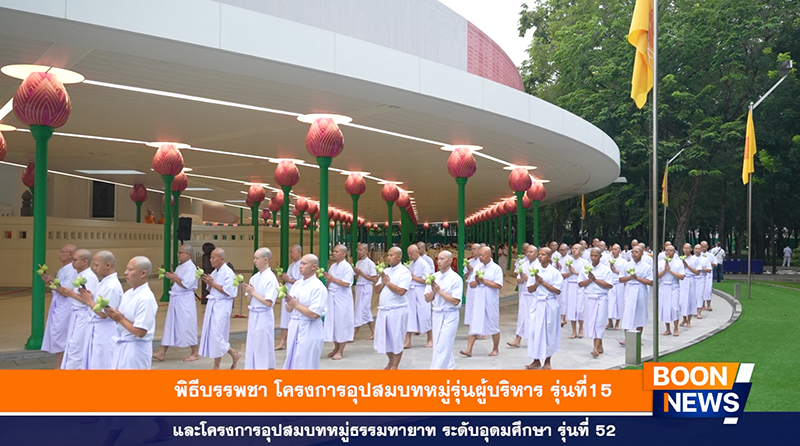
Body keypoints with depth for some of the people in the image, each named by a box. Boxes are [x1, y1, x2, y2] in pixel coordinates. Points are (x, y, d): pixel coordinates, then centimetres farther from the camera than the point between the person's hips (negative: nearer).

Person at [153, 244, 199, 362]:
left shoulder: (190, 268, -15)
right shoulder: (180, 267, 12)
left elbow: (186, 285, -23)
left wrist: (174, 278, -14)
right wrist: (171, 276, 1)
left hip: (185, 300, -9)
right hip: (175, 299, 9)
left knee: (187, 326, -1)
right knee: (170, 325, 10)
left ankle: (195, 353, 12)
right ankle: (162, 352, 14)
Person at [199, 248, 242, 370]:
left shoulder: (228, 273, -14)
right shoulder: (214, 272, 10)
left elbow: (228, 292, -20)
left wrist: (213, 283, -17)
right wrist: (207, 282, -3)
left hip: (222, 306, -9)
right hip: (212, 304, 9)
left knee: (216, 335, -9)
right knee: (211, 334, 10)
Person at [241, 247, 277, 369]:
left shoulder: (270, 278, -15)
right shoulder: (255, 277, 7)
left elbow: (269, 302, -20)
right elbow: (251, 298, 13)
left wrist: (253, 292, -16)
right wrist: (247, 291, -6)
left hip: (264, 316, -8)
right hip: (253, 315, 8)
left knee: (264, 346, 0)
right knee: (252, 345, 13)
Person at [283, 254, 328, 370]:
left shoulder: (318, 288, -15)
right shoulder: (297, 284, 9)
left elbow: (314, 314, -22)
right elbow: (289, 309, 12)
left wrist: (296, 304, -15)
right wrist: (289, 302, -10)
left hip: (309, 331, -8)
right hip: (294, 327, 8)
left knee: (306, 365, 1)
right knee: (292, 363, 15)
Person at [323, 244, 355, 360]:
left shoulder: (347, 267, -10)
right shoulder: (333, 266, 12)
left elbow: (346, 284, -19)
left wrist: (332, 279, -15)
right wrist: (327, 278, -5)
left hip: (342, 298, -7)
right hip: (332, 296, 7)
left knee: (342, 323, -1)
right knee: (332, 321, 9)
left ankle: (341, 351, 8)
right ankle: (336, 348, 22)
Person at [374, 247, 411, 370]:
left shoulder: (404, 272, -9)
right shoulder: (386, 271, 13)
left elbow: (401, 291, -21)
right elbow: (377, 289, 13)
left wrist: (388, 282, -12)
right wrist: (383, 282, -6)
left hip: (397, 310, -7)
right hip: (383, 309, 7)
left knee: (396, 338, 2)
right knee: (383, 337, 11)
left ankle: (395, 366, 13)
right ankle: (391, 362, 29)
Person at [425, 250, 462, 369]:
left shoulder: (455, 278, -12)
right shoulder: (434, 277, 4)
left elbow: (455, 301, -17)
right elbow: (427, 299, 5)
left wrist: (439, 290, -18)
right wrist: (433, 290, -15)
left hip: (450, 315, -6)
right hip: (437, 314, 6)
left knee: (441, 346, -8)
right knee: (445, 345, 14)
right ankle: (449, 367, 29)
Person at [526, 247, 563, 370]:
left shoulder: (554, 272, -7)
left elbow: (557, 291, -11)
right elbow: (530, 289, 6)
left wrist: (543, 282, -15)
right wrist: (537, 283, -13)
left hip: (549, 305, -4)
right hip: (537, 304, 4)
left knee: (548, 332, 3)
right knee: (534, 331, 4)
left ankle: (547, 361, 15)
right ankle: (536, 361, 14)